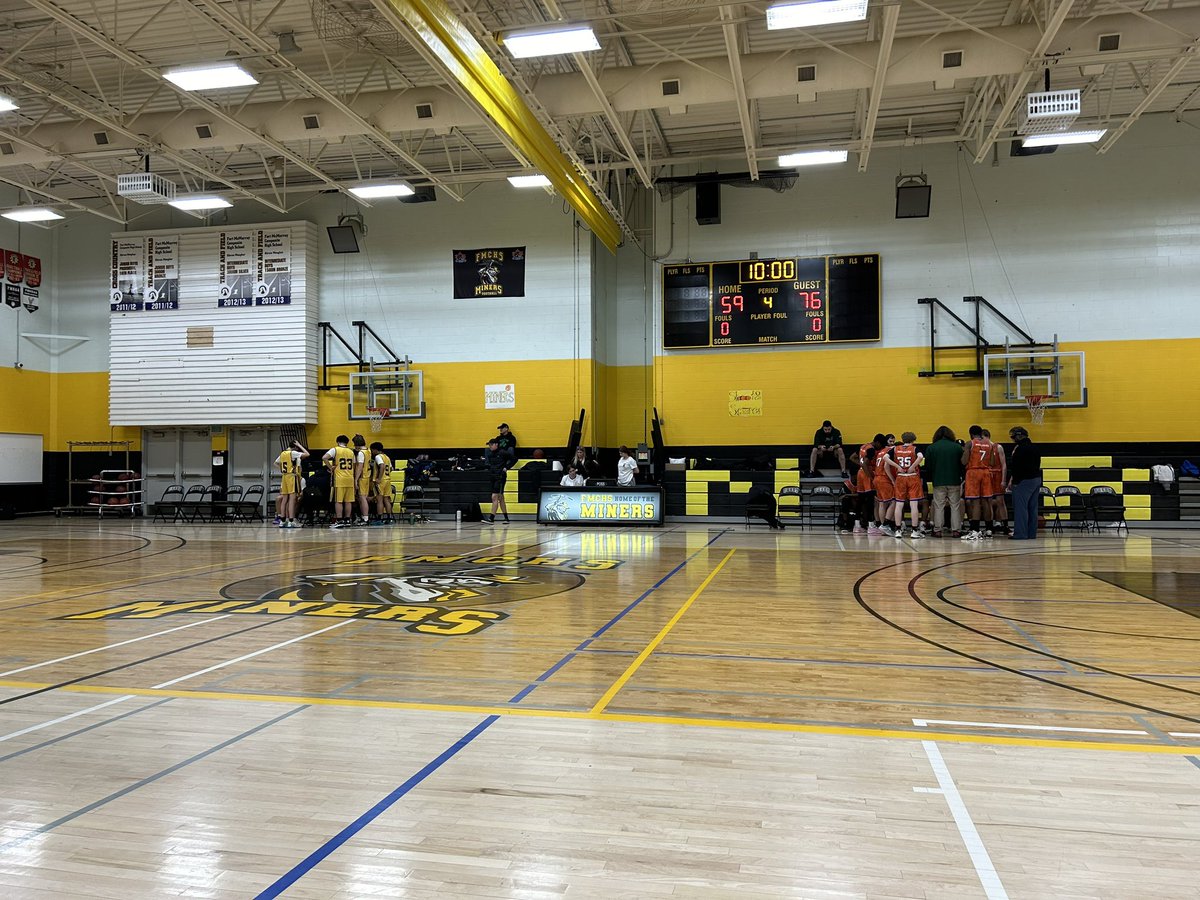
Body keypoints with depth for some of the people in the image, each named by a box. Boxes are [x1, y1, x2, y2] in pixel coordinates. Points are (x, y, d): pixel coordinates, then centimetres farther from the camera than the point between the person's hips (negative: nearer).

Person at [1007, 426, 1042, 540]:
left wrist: (1012, 480, -10)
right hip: (1037, 479, 9)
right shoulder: (1035, 447, 14)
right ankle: (1032, 533, 16)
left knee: (1021, 508, -6)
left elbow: (1014, 466, -18)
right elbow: (1038, 464, 17)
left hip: (1024, 480, -9)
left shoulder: (1020, 449, -16)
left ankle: (1020, 533, -7)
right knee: (1032, 508, 12)